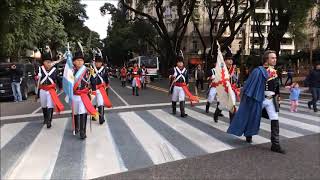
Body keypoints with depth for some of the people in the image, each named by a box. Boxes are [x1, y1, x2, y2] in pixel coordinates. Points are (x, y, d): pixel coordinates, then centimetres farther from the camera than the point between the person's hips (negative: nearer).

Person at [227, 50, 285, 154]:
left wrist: (276, 97, 17)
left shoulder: (274, 72, 8)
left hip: (271, 100, 5)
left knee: (275, 120, -3)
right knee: (253, 118, 11)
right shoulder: (259, 71, -13)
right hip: (259, 99, -5)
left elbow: (276, 86, 17)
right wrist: (247, 97, -13)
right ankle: (248, 135, 36)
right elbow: (250, 84, -13)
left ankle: (275, 144, 4)